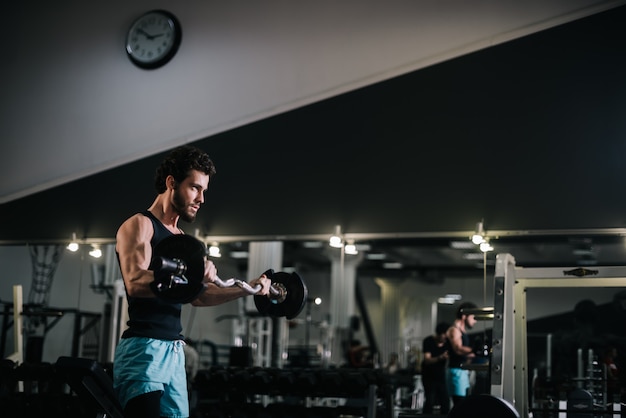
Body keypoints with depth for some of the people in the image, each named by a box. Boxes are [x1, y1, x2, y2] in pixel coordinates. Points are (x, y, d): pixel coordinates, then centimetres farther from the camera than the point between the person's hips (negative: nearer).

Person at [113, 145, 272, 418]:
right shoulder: (138, 225, -6)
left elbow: (198, 296, 25)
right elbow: (135, 282, -23)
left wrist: (248, 289, 19)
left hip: (174, 352, 9)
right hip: (143, 349, -9)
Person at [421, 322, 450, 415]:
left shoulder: (447, 342, -4)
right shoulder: (428, 341, -14)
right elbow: (427, 360, -21)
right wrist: (440, 358, -38)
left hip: (441, 375, 4)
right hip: (429, 376, -4)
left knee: (445, 400, -4)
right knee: (430, 400, -12)